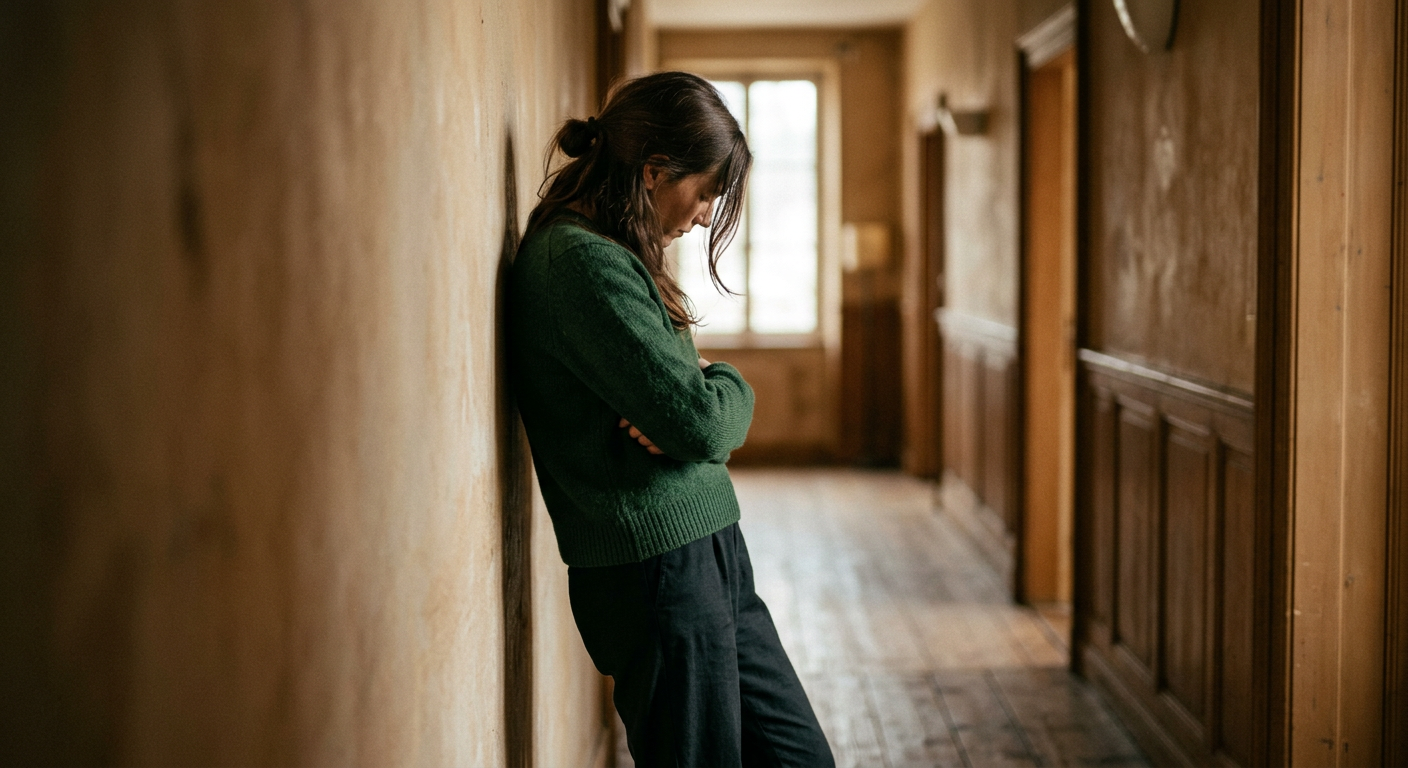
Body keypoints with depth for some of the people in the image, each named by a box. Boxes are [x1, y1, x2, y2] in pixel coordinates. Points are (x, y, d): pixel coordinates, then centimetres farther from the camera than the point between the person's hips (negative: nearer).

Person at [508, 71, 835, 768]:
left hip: (706, 557, 10)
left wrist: (702, 392, -8)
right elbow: (701, 421, -21)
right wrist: (728, 388, 1)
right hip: (656, 571, -10)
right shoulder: (584, 263, -19)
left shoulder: (600, 252, 14)